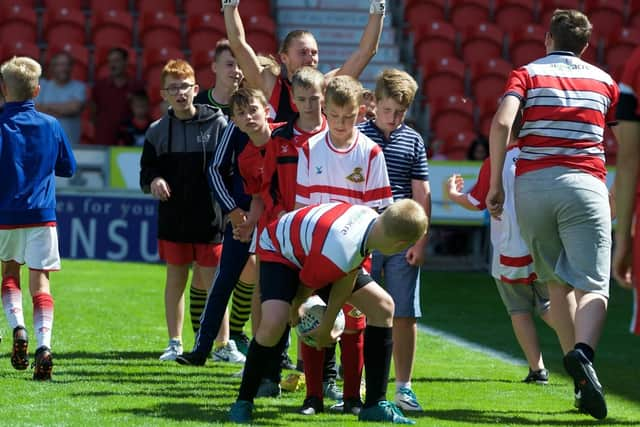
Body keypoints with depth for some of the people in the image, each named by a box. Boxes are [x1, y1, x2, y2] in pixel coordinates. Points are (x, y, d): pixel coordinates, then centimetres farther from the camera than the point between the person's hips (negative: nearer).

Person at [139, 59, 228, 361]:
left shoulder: (217, 124, -4)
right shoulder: (158, 131, 5)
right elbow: (146, 172, 11)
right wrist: (153, 181, -12)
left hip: (209, 220, -3)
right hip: (173, 219, 3)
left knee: (212, 282, -1)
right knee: (175, 279, 10)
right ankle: (175, 343, 19)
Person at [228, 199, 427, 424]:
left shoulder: (371, 218, -23)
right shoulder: (339, 255, -43)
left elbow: (348, 275, -12)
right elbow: (307, 283, -21)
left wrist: (326, 327, -7)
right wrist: (295, 308, 2)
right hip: (278, 250, -8)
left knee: (383, 306, 0)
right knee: (275, 323, -32)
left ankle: (375, 405, 6)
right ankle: (243, 402, -9)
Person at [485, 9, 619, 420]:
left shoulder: (527, 74, 9)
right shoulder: (604, 81, 15)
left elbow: (502, 123, -9)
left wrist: (495, 184, -4)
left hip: (531, 183, 1)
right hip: (584, 183, -1)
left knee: (556, 282, 17)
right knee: (592, 285, -9)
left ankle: (581, 377, 13)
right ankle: (583, 351, -39)